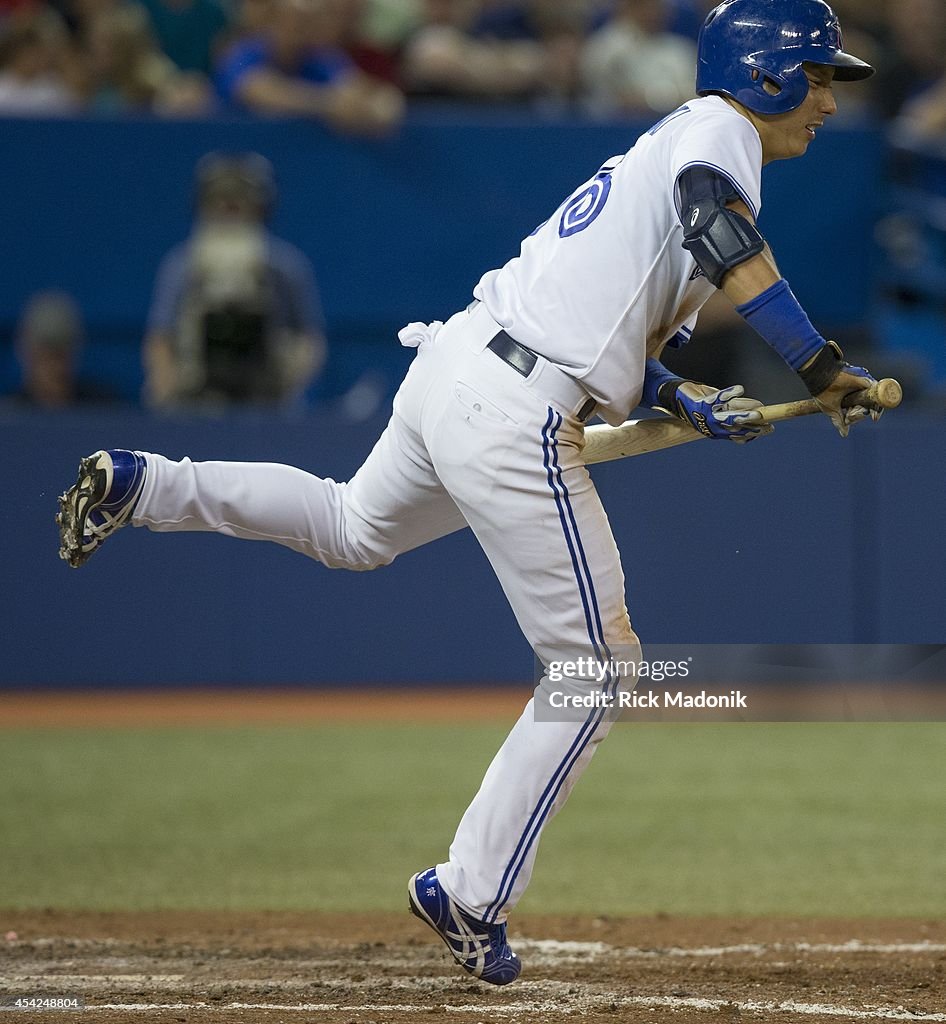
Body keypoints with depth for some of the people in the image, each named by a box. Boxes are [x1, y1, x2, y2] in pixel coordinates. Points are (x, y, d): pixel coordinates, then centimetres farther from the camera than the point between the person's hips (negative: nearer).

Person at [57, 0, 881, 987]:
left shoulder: (658, 153, 22)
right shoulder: (716, 127, -5)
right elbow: (724, 237, -27)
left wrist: (686, 403, 12)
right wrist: (818, 366, -22)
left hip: (448, 362, 9)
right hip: (513, 418, -9)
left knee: (355, 528, 37)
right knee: (595, 670, -1)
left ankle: (140, 484, 28)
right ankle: (470, 897, 3)